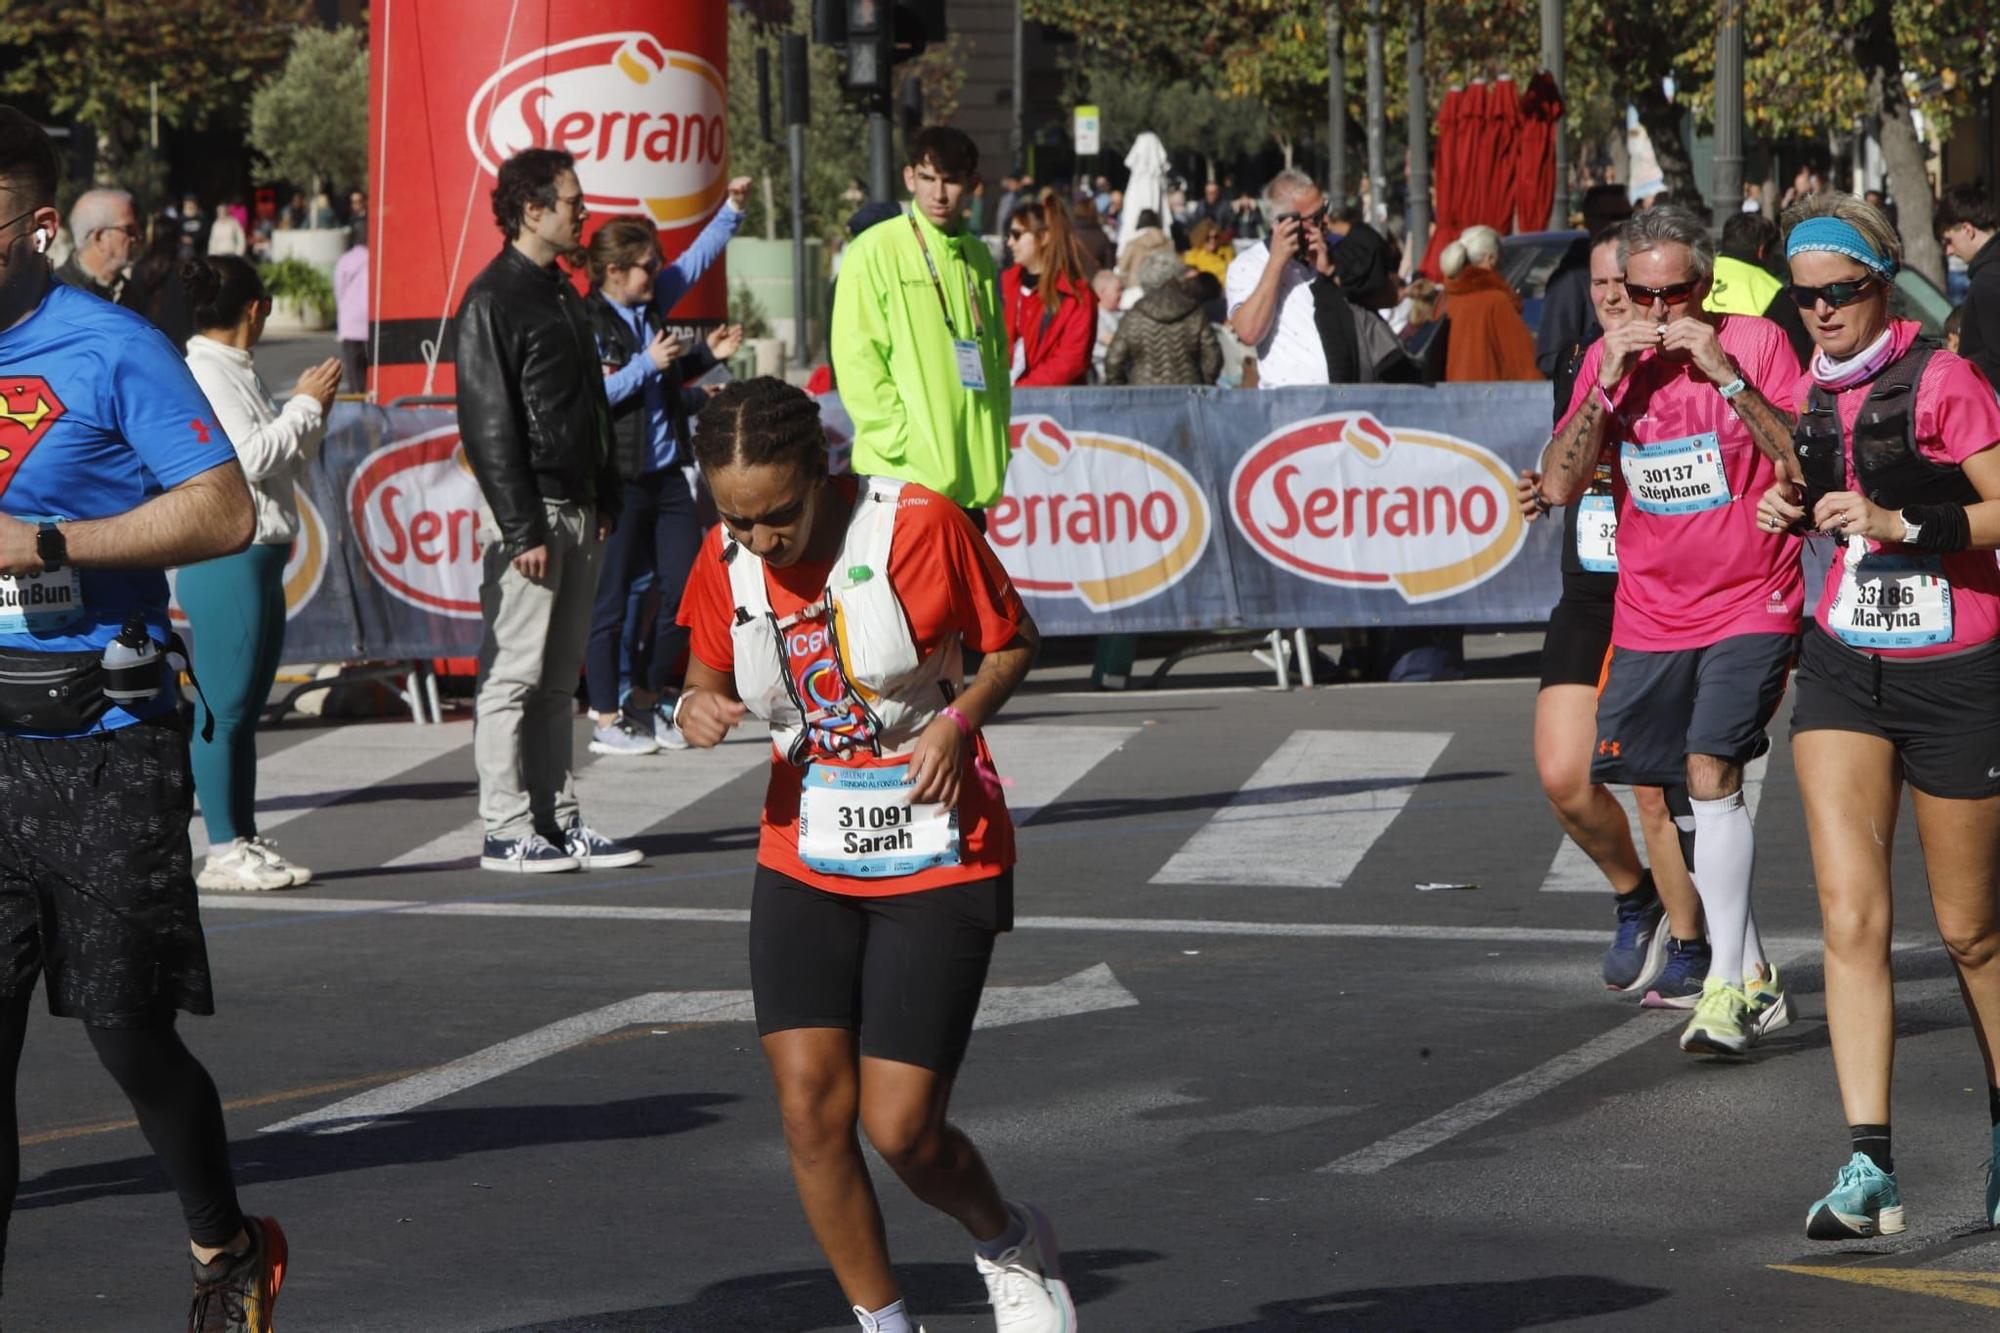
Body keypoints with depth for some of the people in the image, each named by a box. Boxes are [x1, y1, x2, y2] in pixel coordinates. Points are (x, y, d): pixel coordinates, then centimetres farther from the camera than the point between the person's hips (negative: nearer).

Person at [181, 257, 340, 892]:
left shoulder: (236, 371, 18)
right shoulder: (203, 372, -11)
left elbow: (284, 462, 23)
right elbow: (250, 457, -20)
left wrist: (313, 410, 10)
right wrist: (305, 405, -8)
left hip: (261, 561, 10)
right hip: (225, 560, -10)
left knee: (245, 708, 11)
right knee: (224, 709, -8)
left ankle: (246, 844, 15)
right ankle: (225, 853, -6)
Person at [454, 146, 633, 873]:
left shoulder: (563, 293, 17)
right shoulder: (493, 300, -10)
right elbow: (488, 424, -14)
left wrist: (607, 499, 16)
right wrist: (523, 527, -18)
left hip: (579, 512, 9)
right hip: (530, 511, -9)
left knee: (559, 677, 11)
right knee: (513, 674, -5)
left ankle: (559, 819, 14)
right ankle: (507, 829, -2)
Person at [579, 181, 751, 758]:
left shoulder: (652, 304, 11)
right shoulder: (586, 322, -12)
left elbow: (696, 259, 23)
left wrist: (731, 209, 17)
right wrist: (648, 364, -18)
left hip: (668, 475, 8)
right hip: (618, 482, -8)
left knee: (684, 591, 8)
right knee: (610, 601, -1)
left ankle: (647, 700, 22)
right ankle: (605, 718, 6)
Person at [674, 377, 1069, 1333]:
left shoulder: (916, 524, -15)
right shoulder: (725, 561, -3)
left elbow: (1012, 643, -1)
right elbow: (709, 677, 14)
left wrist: (957, 721, -19)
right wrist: (698, 710, -9)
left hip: (939, 859, -4)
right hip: (803, 863, 4)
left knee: (901, 1128, -8)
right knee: (809, 1102, -10)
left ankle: (1011, 1242, 25)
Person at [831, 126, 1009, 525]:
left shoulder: (978, 258, 16)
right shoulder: (876, 251, -4)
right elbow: (857, 361, -10)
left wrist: (996, 444, 9)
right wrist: (904, 443, -15)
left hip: (973, 475, 6)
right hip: (904, 476, -6)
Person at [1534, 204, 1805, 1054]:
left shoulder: (1755, 341, -7)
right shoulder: (1609, 357, 3)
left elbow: (1810, 464, -16)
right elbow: (1559, 485, -5)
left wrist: (1726, 375, -23)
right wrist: (1609, 383, -15)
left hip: (1750, 608, -5)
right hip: (1648, 616, 5)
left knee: (1710, 775, -19)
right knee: (1670, 797, 9)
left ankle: (1725, 988, -16)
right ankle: (1754, 979, 24)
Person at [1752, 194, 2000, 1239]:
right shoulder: (1812, 388, 7)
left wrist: (1900, 522, -23)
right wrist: (1792, 508, 5)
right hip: (1843, 669, 5)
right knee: (1850, 912, -10)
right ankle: (1869, 1167, -13)